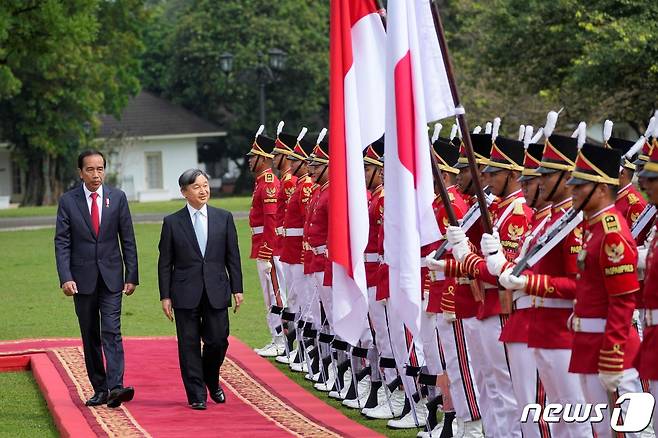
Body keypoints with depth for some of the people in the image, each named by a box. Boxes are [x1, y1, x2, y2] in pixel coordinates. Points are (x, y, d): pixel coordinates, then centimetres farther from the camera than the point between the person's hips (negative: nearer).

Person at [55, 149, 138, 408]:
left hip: (111, 276, -1)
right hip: (82, 278, 1)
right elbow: (62, 243, -3)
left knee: (111, 332, -13)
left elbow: (128, 239, 5)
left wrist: (132, 276, 0)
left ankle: (115, 387, -22)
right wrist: (65, 278, -14)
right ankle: (99, 389, 13)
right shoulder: (68, 201, -1)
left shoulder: (117, 198, 3)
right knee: (90, 336, 7)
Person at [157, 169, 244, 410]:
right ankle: (197, 395, 10)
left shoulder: (224, 218, 6)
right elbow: (165, 263, 3)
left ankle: (212, 381, 27)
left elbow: (233, 256, 9)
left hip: (216, 292, 1)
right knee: (189, 345, 1)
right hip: (186, 294, -1)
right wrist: (165, 296, -2)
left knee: (218, 340, -1)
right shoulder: (172, 222, 1)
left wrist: (237, 288, 4)